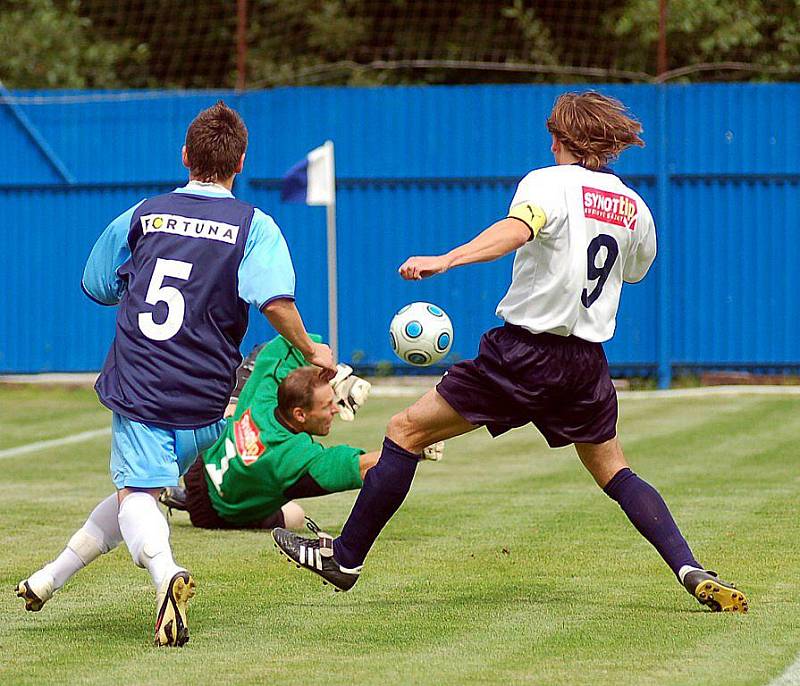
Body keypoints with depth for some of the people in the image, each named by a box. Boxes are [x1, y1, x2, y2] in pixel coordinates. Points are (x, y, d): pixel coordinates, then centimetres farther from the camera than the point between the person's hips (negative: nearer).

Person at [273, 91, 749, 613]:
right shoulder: (634, 208, 10)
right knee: (616, 475, 19)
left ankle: (346, 556, 9)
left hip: (523, 352, -5)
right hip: (587, 363, 5)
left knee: (407, 432, 5)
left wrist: (445, 260, -41)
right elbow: (636, 270, 29)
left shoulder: (549, 183, -7)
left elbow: (517, 228, -29)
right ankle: (691, 571, 0)